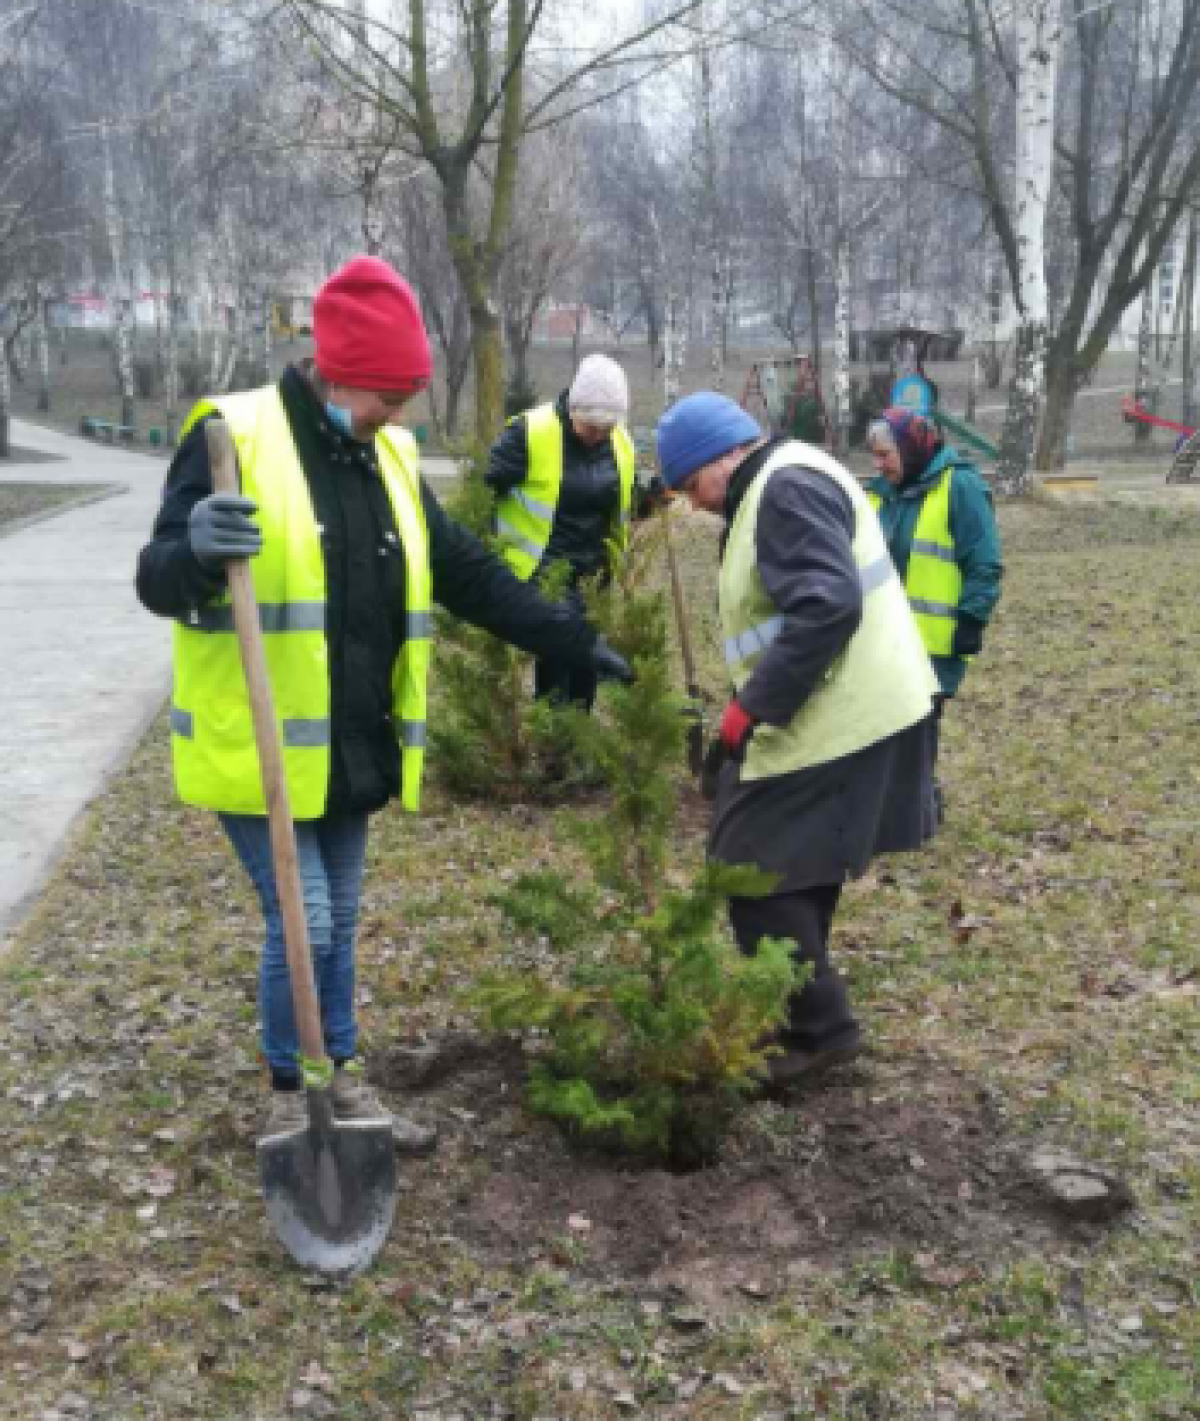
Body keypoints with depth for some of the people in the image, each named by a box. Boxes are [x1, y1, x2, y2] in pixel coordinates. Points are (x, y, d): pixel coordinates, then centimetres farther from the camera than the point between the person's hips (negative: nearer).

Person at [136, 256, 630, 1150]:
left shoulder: (388, 458, 8)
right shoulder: (234, 437, -12)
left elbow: (469, 575, 13)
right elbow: (159, 584, -16)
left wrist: (578, 645, 10)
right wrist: (197, 550, -40)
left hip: (352, 749, 6)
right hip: (258, 746, -6)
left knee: (339, 922, 15)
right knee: (302, 925, -4)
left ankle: (345, 1084, 31)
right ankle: (287, 1097, 18)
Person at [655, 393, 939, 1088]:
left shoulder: (787, 488, -16)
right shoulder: (783, 484, 18)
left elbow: (827, 608, -28)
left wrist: (752, 706, -24)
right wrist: (763, 704, 17)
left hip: (835, 725, -11)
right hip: (842, 716, 11)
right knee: (796, 876, 19)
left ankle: (820, 1028, 7)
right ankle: (803, 1018, 31)